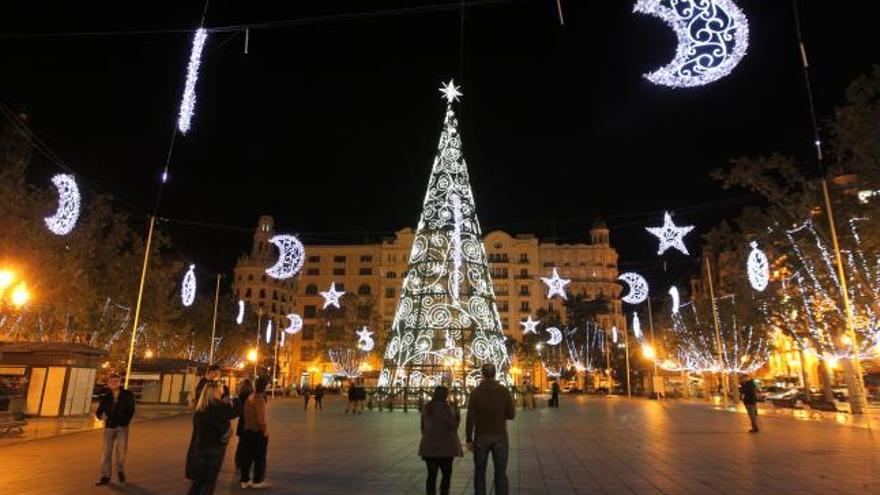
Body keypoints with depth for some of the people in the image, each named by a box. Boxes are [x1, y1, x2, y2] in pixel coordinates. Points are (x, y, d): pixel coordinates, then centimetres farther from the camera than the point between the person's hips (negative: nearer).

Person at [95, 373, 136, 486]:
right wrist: (101, 416, -24)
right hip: (109, 427, 1)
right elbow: (99, 411, -1)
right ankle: (105, 476, 11)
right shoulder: (105, 397, 3)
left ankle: (120, 471, 24)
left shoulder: (127, 395, -1)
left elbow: (131, 410, -1)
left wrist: (124, 422, -11)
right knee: (106, 452, 1)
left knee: (121, 451, 2)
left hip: (122, 427, -1)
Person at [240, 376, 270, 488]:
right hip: (258, 432, -7)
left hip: (247, 430, 7)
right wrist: (265, 430, -10)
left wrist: (248, 425, 15)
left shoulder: (249, 398, 2)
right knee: (259, 457, 8)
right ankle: (257, 481, 17)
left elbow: (246, 415, 8)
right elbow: (261, 419, -24)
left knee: (247, 457, 14)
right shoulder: (260, 399, -22)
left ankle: (245, 480, 23)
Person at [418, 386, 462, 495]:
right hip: (444, 447, -5)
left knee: (431, 475, 9)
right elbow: (453, 426, -9)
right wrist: (457, 415, 7)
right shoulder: (446, 408, -11)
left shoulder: (426, 408, 8)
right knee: (446, 474, 7)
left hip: (429, 446, 5)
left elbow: (423, 426, 13)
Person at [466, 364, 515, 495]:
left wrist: (469, 439, -1)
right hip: (499, 436, 1)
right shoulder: (504, 391, -6)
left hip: (481, 437, 0)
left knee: (480, 473, 12)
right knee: (501, 473, 9)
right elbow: (511, 415, -3)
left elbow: (470, 419, -9)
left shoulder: (476, 392, -8)